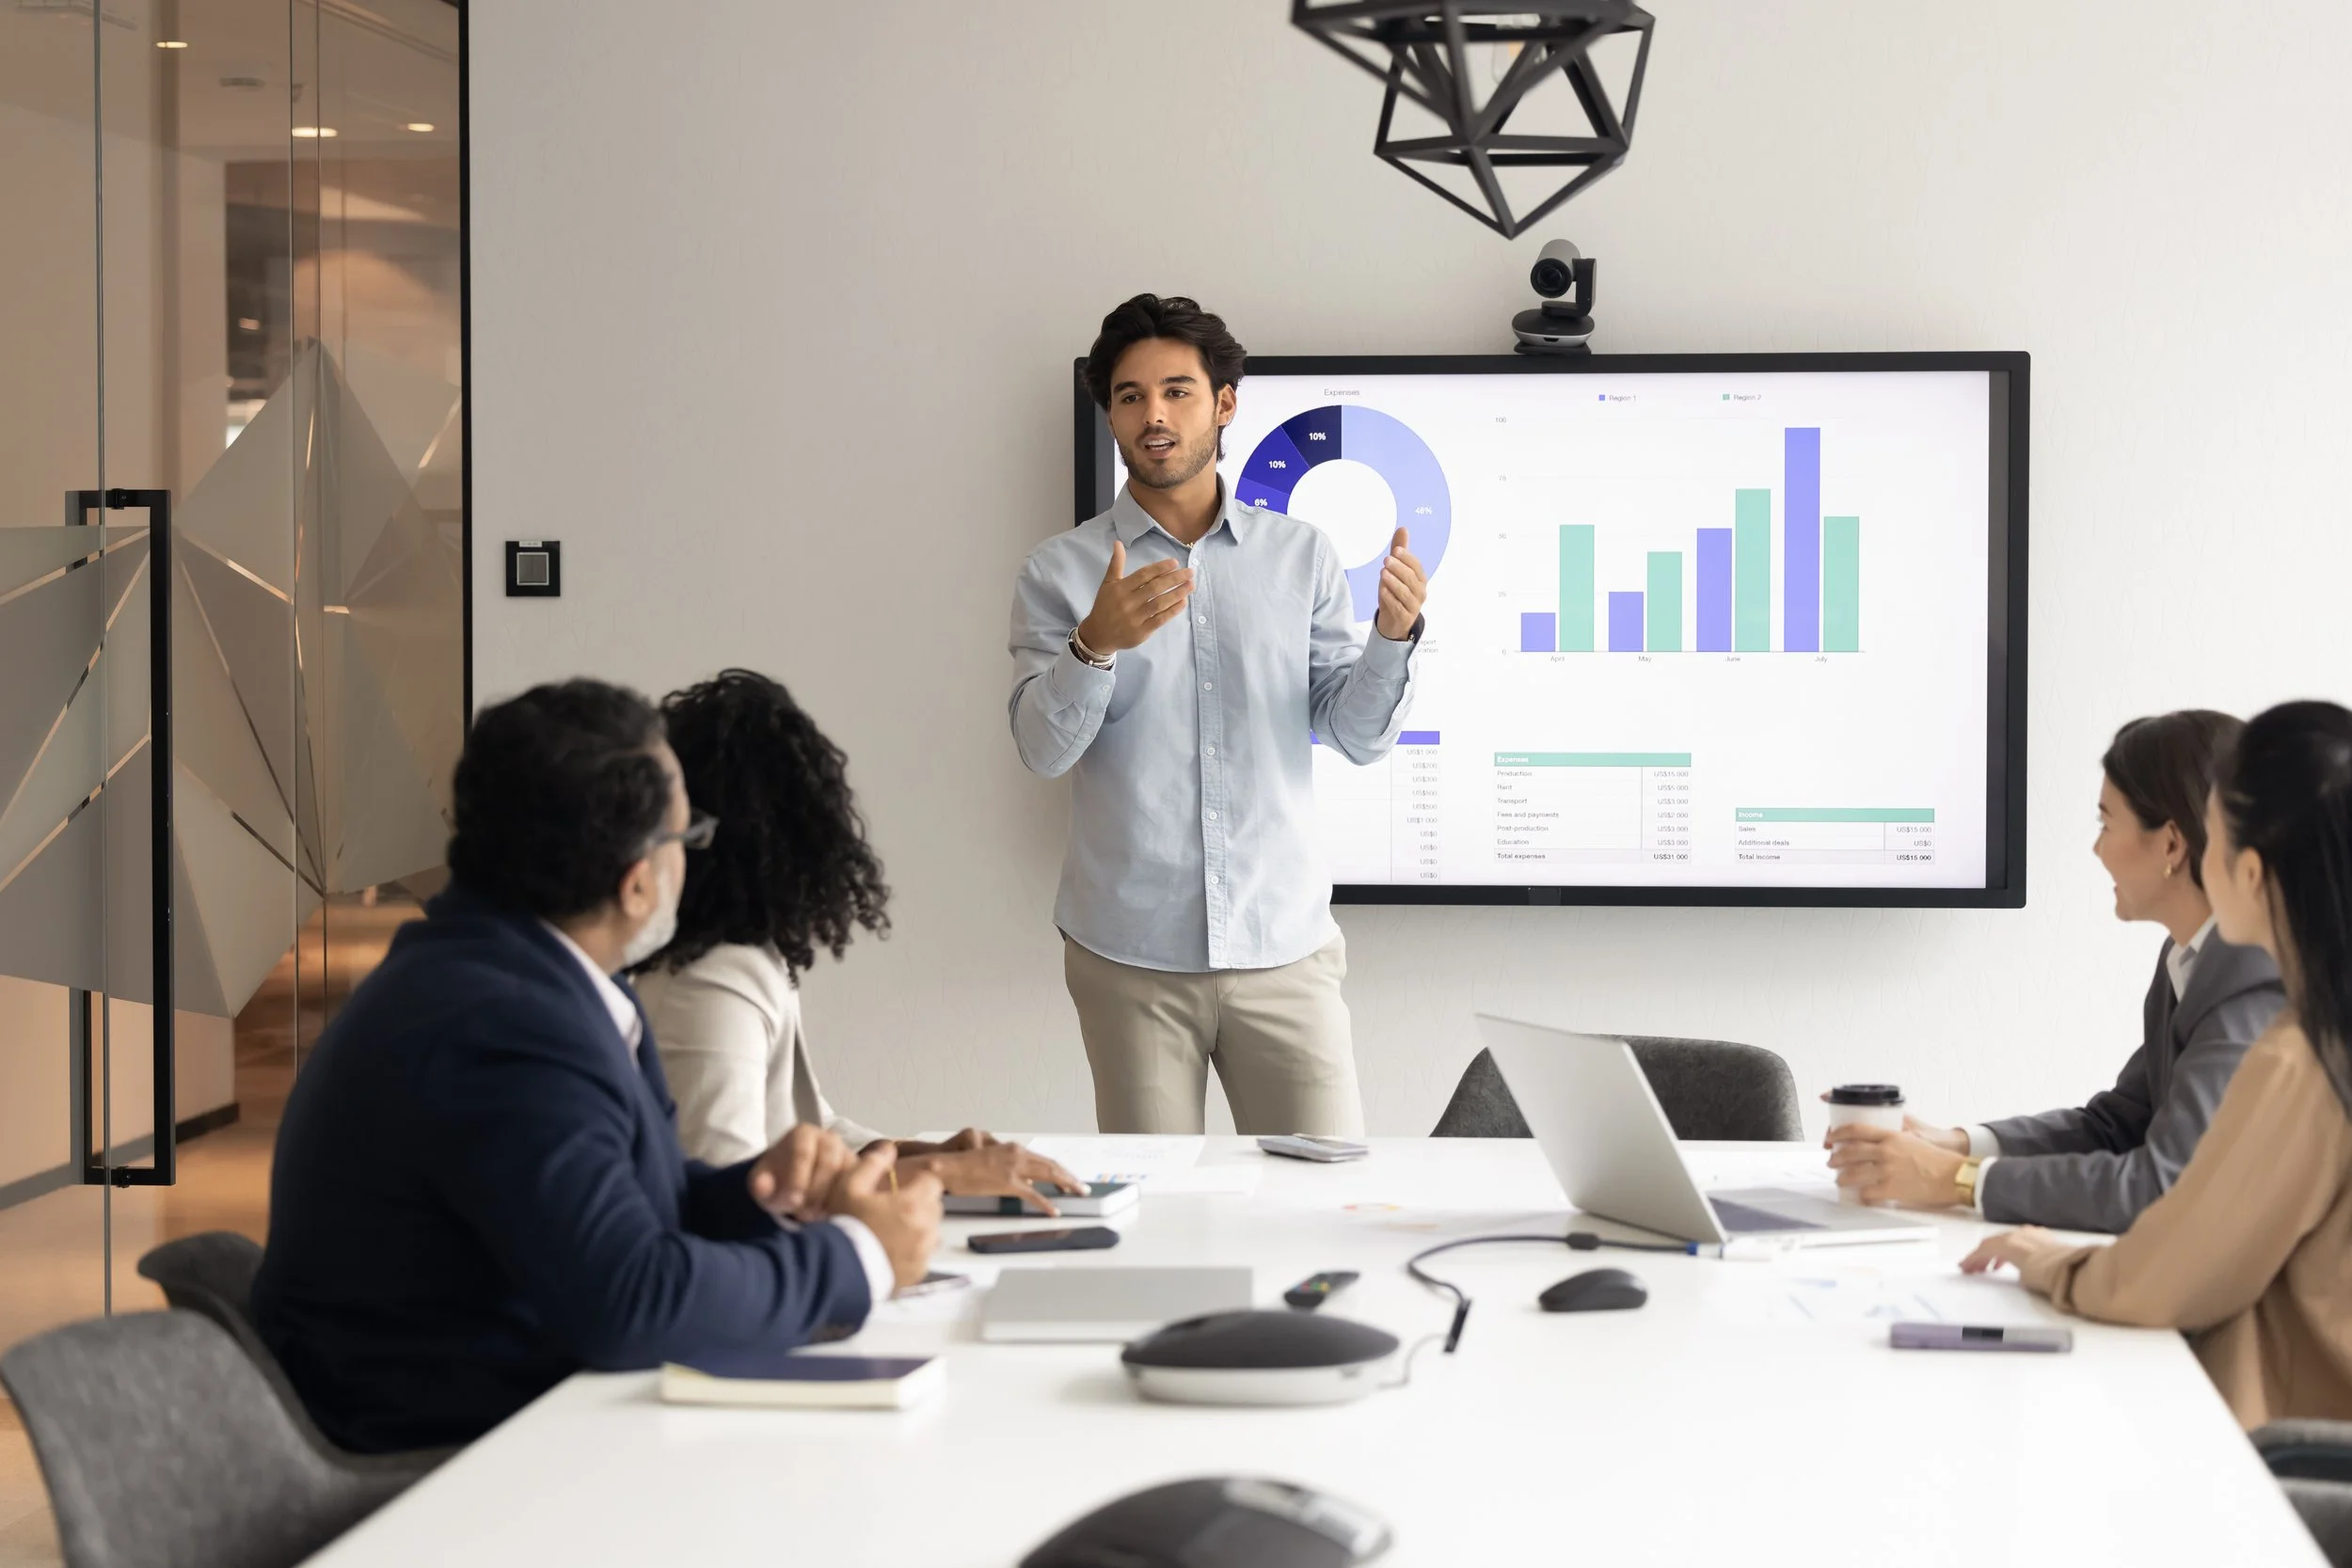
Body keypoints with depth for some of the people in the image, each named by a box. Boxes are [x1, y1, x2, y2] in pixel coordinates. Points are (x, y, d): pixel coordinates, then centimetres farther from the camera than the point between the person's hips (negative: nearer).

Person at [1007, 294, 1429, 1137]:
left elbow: (1359, 736, 4)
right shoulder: (1060, 571, 4)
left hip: (1282, 942, 1)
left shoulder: (1301, 555, 8)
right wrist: (1096, 645, -25)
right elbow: (1043, 748, -7)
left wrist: (1393, 637, -14)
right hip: (1129, 951, -1)